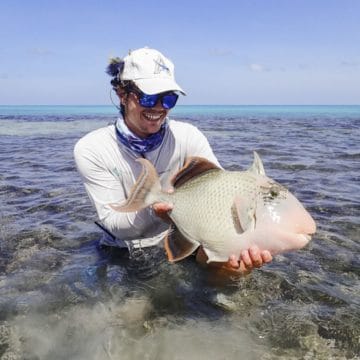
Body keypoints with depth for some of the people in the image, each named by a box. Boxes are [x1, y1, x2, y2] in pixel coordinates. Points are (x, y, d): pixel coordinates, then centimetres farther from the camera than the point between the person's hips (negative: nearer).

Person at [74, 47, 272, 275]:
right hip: (120, 252, 5)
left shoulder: (188, 137, -14)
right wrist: (153, 211, -40)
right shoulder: (90, 150, -16)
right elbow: (113, 225, -19)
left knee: (236, 263, -28)